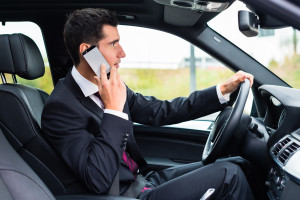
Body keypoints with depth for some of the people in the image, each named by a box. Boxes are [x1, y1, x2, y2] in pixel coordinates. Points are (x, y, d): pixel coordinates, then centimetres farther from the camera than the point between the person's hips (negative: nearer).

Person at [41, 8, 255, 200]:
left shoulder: (111, 88, 4)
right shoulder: (60, 107, -19)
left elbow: (161, 111, 12)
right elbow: (99, 181, -28)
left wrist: (223, 90, 8)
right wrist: (113, 110, -28)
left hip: (142, 181, 8)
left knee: (237, 166, 8)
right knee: (227, 174, -12)